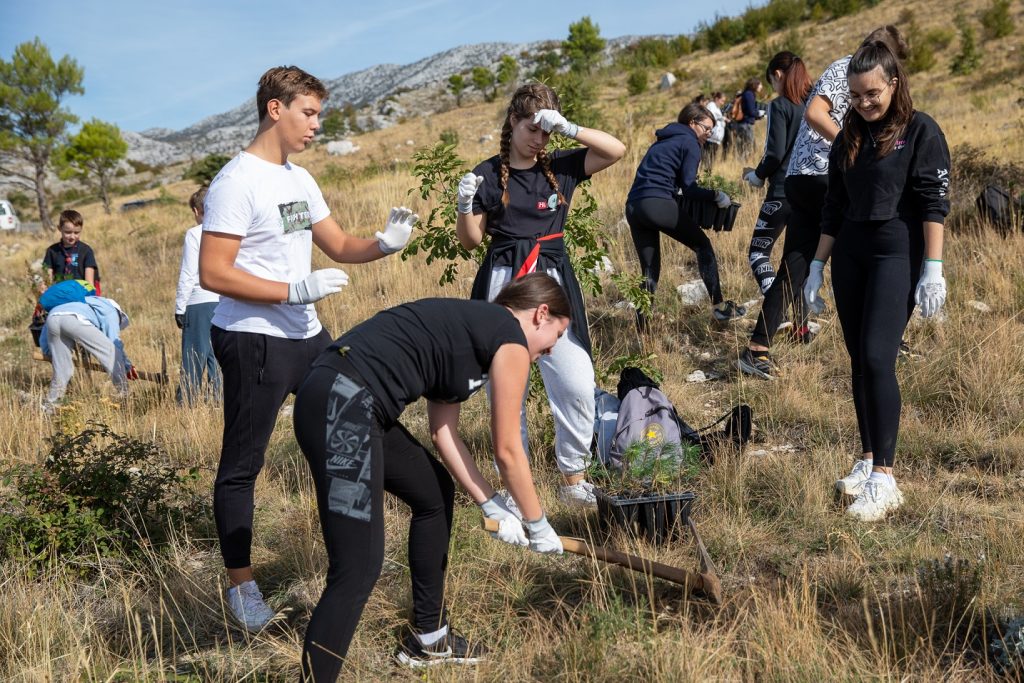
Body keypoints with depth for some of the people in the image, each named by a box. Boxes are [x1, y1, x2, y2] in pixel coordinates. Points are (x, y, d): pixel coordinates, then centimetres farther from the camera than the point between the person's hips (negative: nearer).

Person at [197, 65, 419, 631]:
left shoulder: (300, 180, 11)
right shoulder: (237, 182, -15)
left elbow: (340, 246, 15)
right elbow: (213, 273, -19)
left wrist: (384, 244, -5)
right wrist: (297, 290, -23)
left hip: (307, 336, 9)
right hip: (252, 343, -9)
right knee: (242, 466, 2)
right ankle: (241, 586, 14)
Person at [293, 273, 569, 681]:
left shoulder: (467, 328, 25)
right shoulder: (511, 338, 0)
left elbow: (444, 433, 23)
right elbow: (507, 451, 4)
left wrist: (491, 506, 19)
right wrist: (538, 526, 18)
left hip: (342, 401, 11)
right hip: (342, 406, -11)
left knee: (435, 494, 26)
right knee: (359, 570, -11)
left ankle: (427, 638, 37)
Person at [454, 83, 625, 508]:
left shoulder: (561, 167, 7)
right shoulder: (488, 175, 2)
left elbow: (617, 150, -4)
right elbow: (471, 240, 5)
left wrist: (568, 128, -13)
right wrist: (465, 205, -14)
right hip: (503, 285, -1)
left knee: (577, 386, -5)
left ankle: (573, 480, 11)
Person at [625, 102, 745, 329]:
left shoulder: (664, 141, 28)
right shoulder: (689, 143, 3)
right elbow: (688, 187, -4)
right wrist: (716, 195, 4)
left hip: (633, 206, 8)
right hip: (658, 204, -8)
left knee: (649, 273, 10)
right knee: (702, 246, 10)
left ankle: (642, 328, 2)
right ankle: (719, 307, 10)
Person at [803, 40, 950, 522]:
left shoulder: (920, 131, -3)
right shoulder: (848, 139, 13)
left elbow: (934, 203, -9)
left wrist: (933, 269, -16)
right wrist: (817, 266, 13)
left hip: (896, 255, -6)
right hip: (849, 257, 6)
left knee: (878, 359, -16)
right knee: (859, 363, 7)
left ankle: (884, 477, -15)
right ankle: (868, 459, 15)